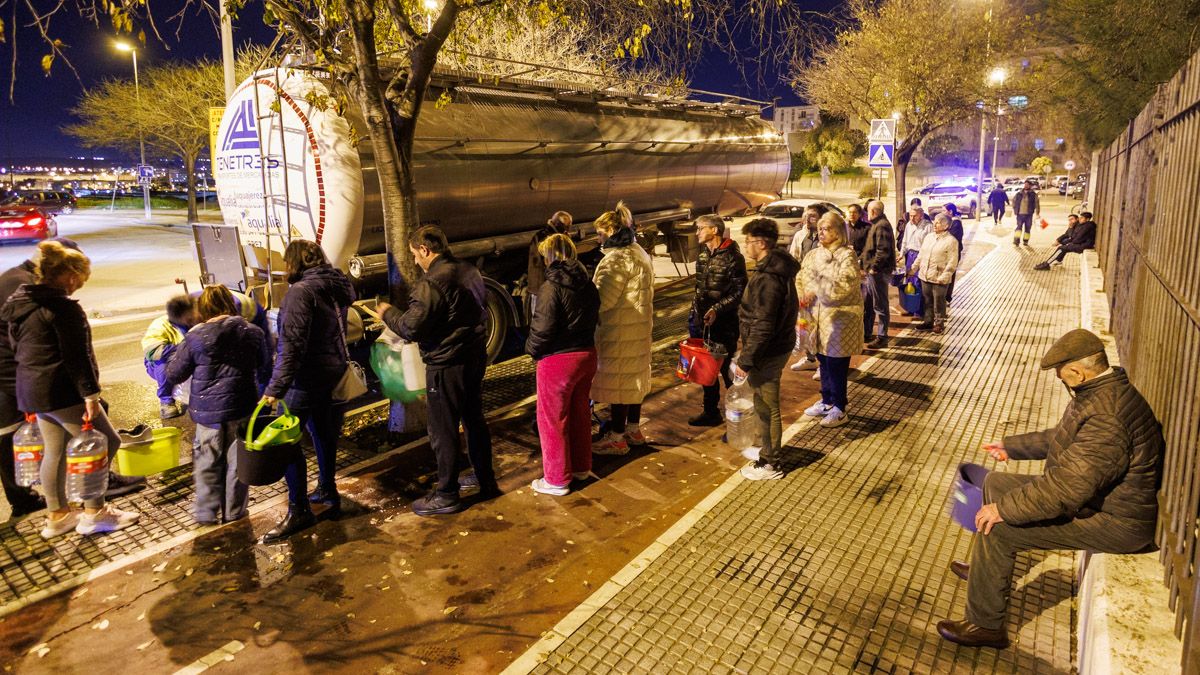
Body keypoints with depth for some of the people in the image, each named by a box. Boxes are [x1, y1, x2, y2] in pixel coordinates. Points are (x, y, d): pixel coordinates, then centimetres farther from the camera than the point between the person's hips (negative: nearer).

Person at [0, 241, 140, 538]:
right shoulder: (63, 307, -17)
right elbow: (77, 357, -21)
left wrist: (29, 395, 27)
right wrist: (90, 394, -20)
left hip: (31, 391, 10)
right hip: (62, 392, -10)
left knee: (54, 451, 18)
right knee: (105, 442, 0)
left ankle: (57, 516, 26)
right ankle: (94, 513, 4)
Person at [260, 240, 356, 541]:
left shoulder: (301, 290, -18)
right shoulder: (337, 286, 9)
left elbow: (292, 344, -24)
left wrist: (275, 387, -25)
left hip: (308, 375, -9)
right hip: (333, 368, 10)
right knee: (322, 431, 21)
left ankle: (299, 511, 1)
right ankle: (327, 491, 35)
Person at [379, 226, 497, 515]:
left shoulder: (431, 282, -21)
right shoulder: (470, 271, 7)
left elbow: (411, 328, -20)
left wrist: (387, 312, -2)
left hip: (446, 365, -9)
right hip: (475, 358, 9)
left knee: (443, 431, 4)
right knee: (474, 420, 20)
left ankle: (446, 496, 15)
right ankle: (487, 482, 32)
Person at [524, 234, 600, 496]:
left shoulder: (551, 287, -19)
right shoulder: (588, 284, 2)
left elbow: (542, 329, -20)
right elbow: (594, 319, 10)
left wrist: (532, 349, -3)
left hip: (558, 360, -7)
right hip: (587, 355, 7)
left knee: (553, 420, 6)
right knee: (580, 412, 22)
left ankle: (556, 480, 16)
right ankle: (581, 466, 36)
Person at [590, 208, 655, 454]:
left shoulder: (617, 259, -21)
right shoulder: (638, 253, 12)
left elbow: (602, 299, -26)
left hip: (619, 332, -10)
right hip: (638, 328, 10)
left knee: (617, 381, -2)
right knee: (634, 378, 18)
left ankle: (616, 438, 6)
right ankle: (633, 429, 30)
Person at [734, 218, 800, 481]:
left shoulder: (768, 277, -24)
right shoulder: (777, 268, 9)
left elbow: (762, 326, -26)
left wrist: (746, 360, -21)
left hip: (768, 352, -10)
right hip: (777, 346, 10)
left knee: (766, 406, 2)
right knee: (765, 403, 22)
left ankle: (770, 464, 16)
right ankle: (769, 450, 38)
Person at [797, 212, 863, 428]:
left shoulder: (846, 255, -11)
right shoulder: (814, 255, 10)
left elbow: (844, 285, -22)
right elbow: (801, 279, 8)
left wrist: (816, 291, -20)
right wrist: (801, 297, -11)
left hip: (840, 317, -7)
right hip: (819, 316, 7)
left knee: (836, 364, 0)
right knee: (824, 361, 16)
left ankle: (839, 409, 13)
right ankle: (827, 401, 31)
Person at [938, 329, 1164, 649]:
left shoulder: (1106, 418, -33)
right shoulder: (1103, 390, 3)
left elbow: (1069, 486, -35)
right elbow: (1060, 438, 19)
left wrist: (1005, 509, -27)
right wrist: (1011, 446, 24)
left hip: (1114, 522, -11)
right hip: (1097, 494, 11)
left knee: (997, 527, -19)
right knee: (996, 483, 15)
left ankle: (985, 626, -3)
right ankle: (986, 568, 33)